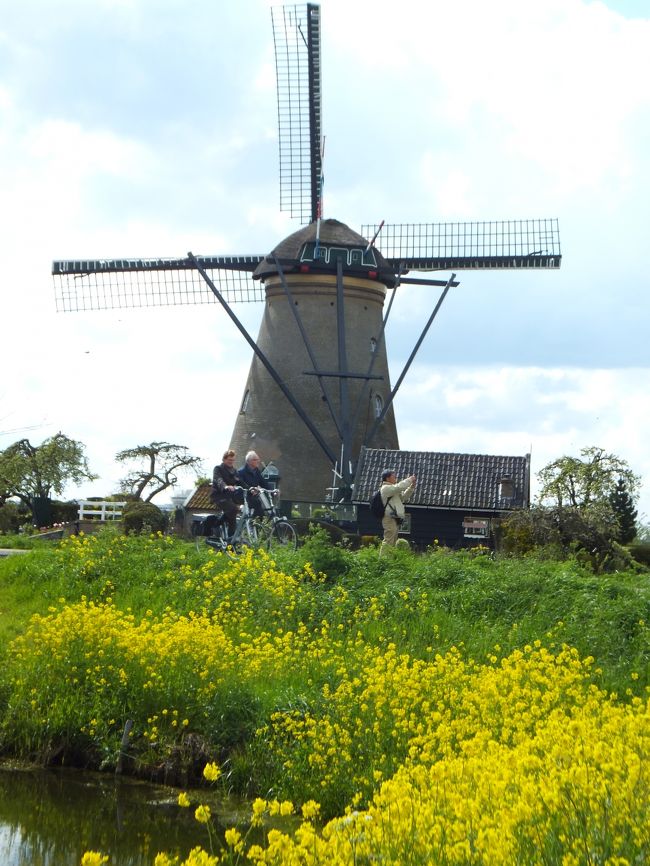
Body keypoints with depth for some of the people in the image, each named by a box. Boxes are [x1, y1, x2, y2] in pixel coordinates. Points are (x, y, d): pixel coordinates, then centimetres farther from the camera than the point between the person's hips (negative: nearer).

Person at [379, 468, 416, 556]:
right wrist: (409, 480, -11)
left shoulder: (392, 489, 24)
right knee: (388, 542, -15)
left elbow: (404, 497, 24)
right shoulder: (386, 488, -8)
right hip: (389, 518, -10)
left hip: (394, 519, 10)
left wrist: (411, 487, 11)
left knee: (393, 542, 10)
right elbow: (398, 487, -23)